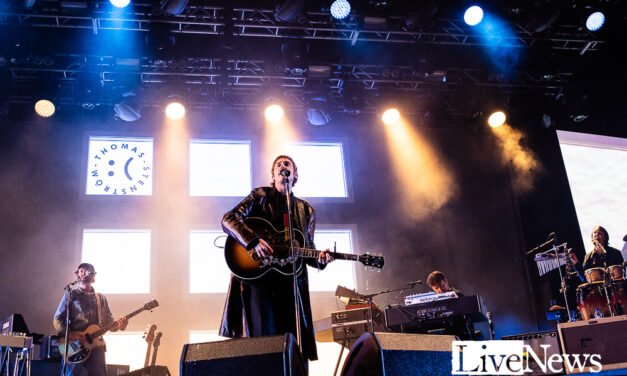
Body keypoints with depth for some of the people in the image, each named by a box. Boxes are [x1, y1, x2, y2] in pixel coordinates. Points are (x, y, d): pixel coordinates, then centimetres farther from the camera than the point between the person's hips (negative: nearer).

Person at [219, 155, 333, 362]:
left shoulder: (306, 211, 17)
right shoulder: (260, 196, 6)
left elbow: (307, 249, 18)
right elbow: (228, 219, -6)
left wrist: (319, 260, -6)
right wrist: (253, 241, -21)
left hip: (290, 281, 4)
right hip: (258, 277, -3)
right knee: (263, 337, -9)